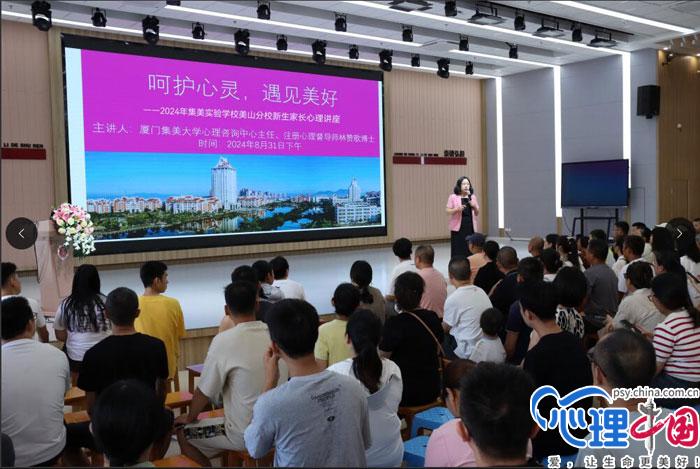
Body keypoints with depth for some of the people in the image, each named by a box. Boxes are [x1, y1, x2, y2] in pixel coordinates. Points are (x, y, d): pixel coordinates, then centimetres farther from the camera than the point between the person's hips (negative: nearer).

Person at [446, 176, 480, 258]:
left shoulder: (473, 197, 11)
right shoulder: (453, 197, 0)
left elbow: (477, 213, 14)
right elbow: (447, 211, -1)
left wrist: (474, 207, -6)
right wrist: (457, 209, -18)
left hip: (471, 227, 3)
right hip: (458, 227, -3)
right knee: (458, 251, -6)